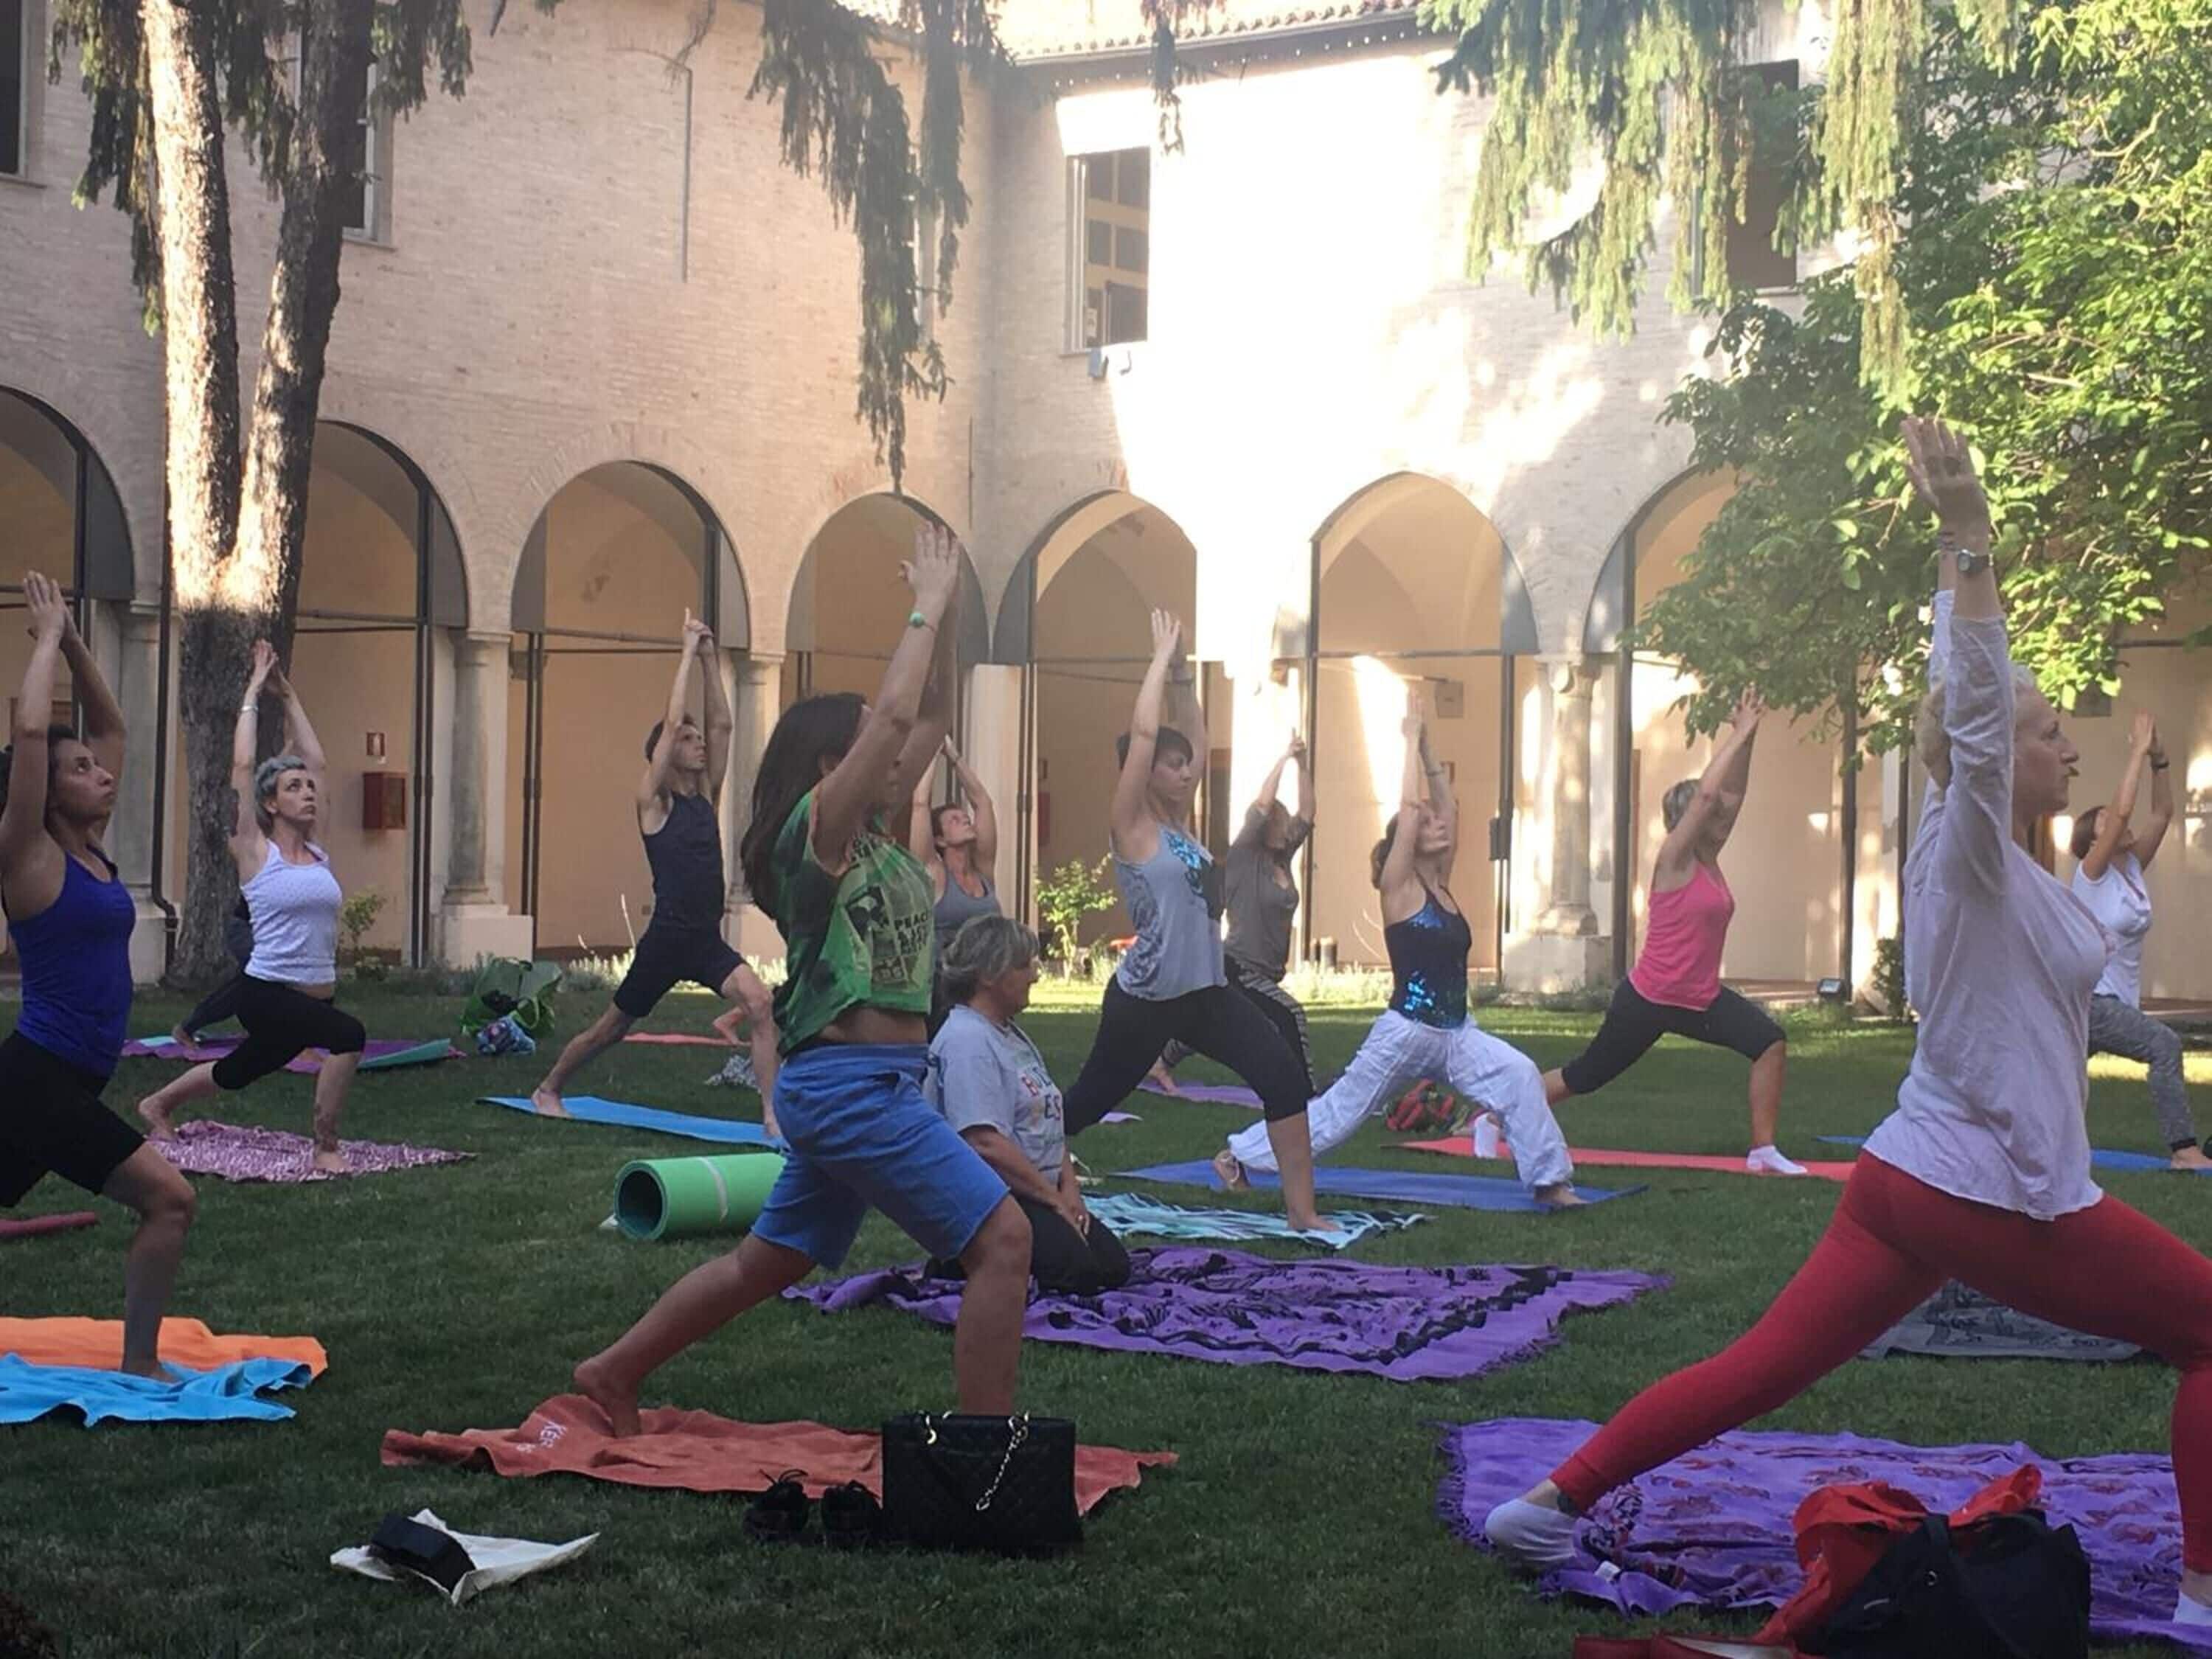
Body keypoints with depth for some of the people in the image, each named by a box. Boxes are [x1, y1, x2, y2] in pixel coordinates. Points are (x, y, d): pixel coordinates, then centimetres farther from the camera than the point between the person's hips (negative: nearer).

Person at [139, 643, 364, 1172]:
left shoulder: (316, 849, 7)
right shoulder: (254, 851, -7)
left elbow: (314, 760, 12)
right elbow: (242, 765, -8)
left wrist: (289, 696, 14)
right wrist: (254, 691, -1)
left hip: (317, 997, 7)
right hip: (267, 993, -7)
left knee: (237, 1073, 26)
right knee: (349, 1036, -31)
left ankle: (158, 1105, 53)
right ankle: (326, 1146, -15)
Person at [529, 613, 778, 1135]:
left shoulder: (706, 795, 10)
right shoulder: (653, 802, -5)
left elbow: (722, 724, 6)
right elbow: (671, 722, -15)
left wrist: (709, 659, 2)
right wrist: (688, 653, -10)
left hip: (709, 943, 4)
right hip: (666, 940, -4)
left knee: (758, 1003, -22)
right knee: (612, 1027, 13)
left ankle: (772, 1114, -23)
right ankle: (548, 1088, 38)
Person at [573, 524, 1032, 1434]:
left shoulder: (869, 834, 14)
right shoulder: (818, 826, -10)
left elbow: (929, 720, 17)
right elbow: (894, 714, -20)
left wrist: (945, 615, 9)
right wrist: (926, 608, -11)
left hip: (849, 1086, 10)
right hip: (856, 1083, -10)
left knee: (771, 1261, 20)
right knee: (1003, 1239, -10)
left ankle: (614, 1373, 31)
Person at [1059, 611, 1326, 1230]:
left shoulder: (1178, 821, 10)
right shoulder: (1132, 828, -10)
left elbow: (1194, 738, 16)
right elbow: (1143, 734, -18)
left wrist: (1183, 672, 8)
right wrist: (1163, 658, -12)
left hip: (1206, 993, 7)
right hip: (1145, 998, -7)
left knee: (1284, 1074, -9)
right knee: (1091, 1099, 8)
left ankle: (1301, 1211, -7)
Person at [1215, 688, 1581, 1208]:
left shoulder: (1442, 884, 9)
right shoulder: (1399, 887, -8)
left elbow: (1446, 804, 7)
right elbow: (1409, 807, -17)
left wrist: (1427, 746, 7)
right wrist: (1412, 738, -11)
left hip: (1457, 1033, 6)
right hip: (1406, 1031, -6)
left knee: (1520, 1076, -17)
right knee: (1338, 1110, 5)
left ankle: (1550, 1182, -12)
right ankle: (1237, 1153, 22)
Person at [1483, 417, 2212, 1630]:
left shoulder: (1967, 855, 10)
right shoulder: (1971, 860, -13)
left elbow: (1965, 696, 20)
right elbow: (1975, 715, -29)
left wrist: (1961, 554, 20)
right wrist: (1969, 542, -33)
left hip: (1908, 1178, 8)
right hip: (1997, 1194, -8)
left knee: (1759, 1369, 8)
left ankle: (1549, 1503, 5)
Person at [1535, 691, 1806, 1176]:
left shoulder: (1707, 858, 6)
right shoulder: (1673, 861, -15)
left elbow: (1731, 793, 4)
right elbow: (1705, 794, -27)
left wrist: (1747, 738, -6)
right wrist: (1739, 736, -21)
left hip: (1701, 998, 7)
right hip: (1649, 998, -7)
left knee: (1770, 1042, -14)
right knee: (1586, 1075, 7)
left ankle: (1762, 1152, -9)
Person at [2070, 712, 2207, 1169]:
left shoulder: (2132, 869, 10)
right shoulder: (2091, 873, -9)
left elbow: (2162, 813, 5)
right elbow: (2123, 809, -21)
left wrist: (2159, 760, -4)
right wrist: (2138, 751, -17)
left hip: (2114, 1000, 9)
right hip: (2085, 999, -9)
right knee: (2163, 1044, -26)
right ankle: (2183, 1150, -30)